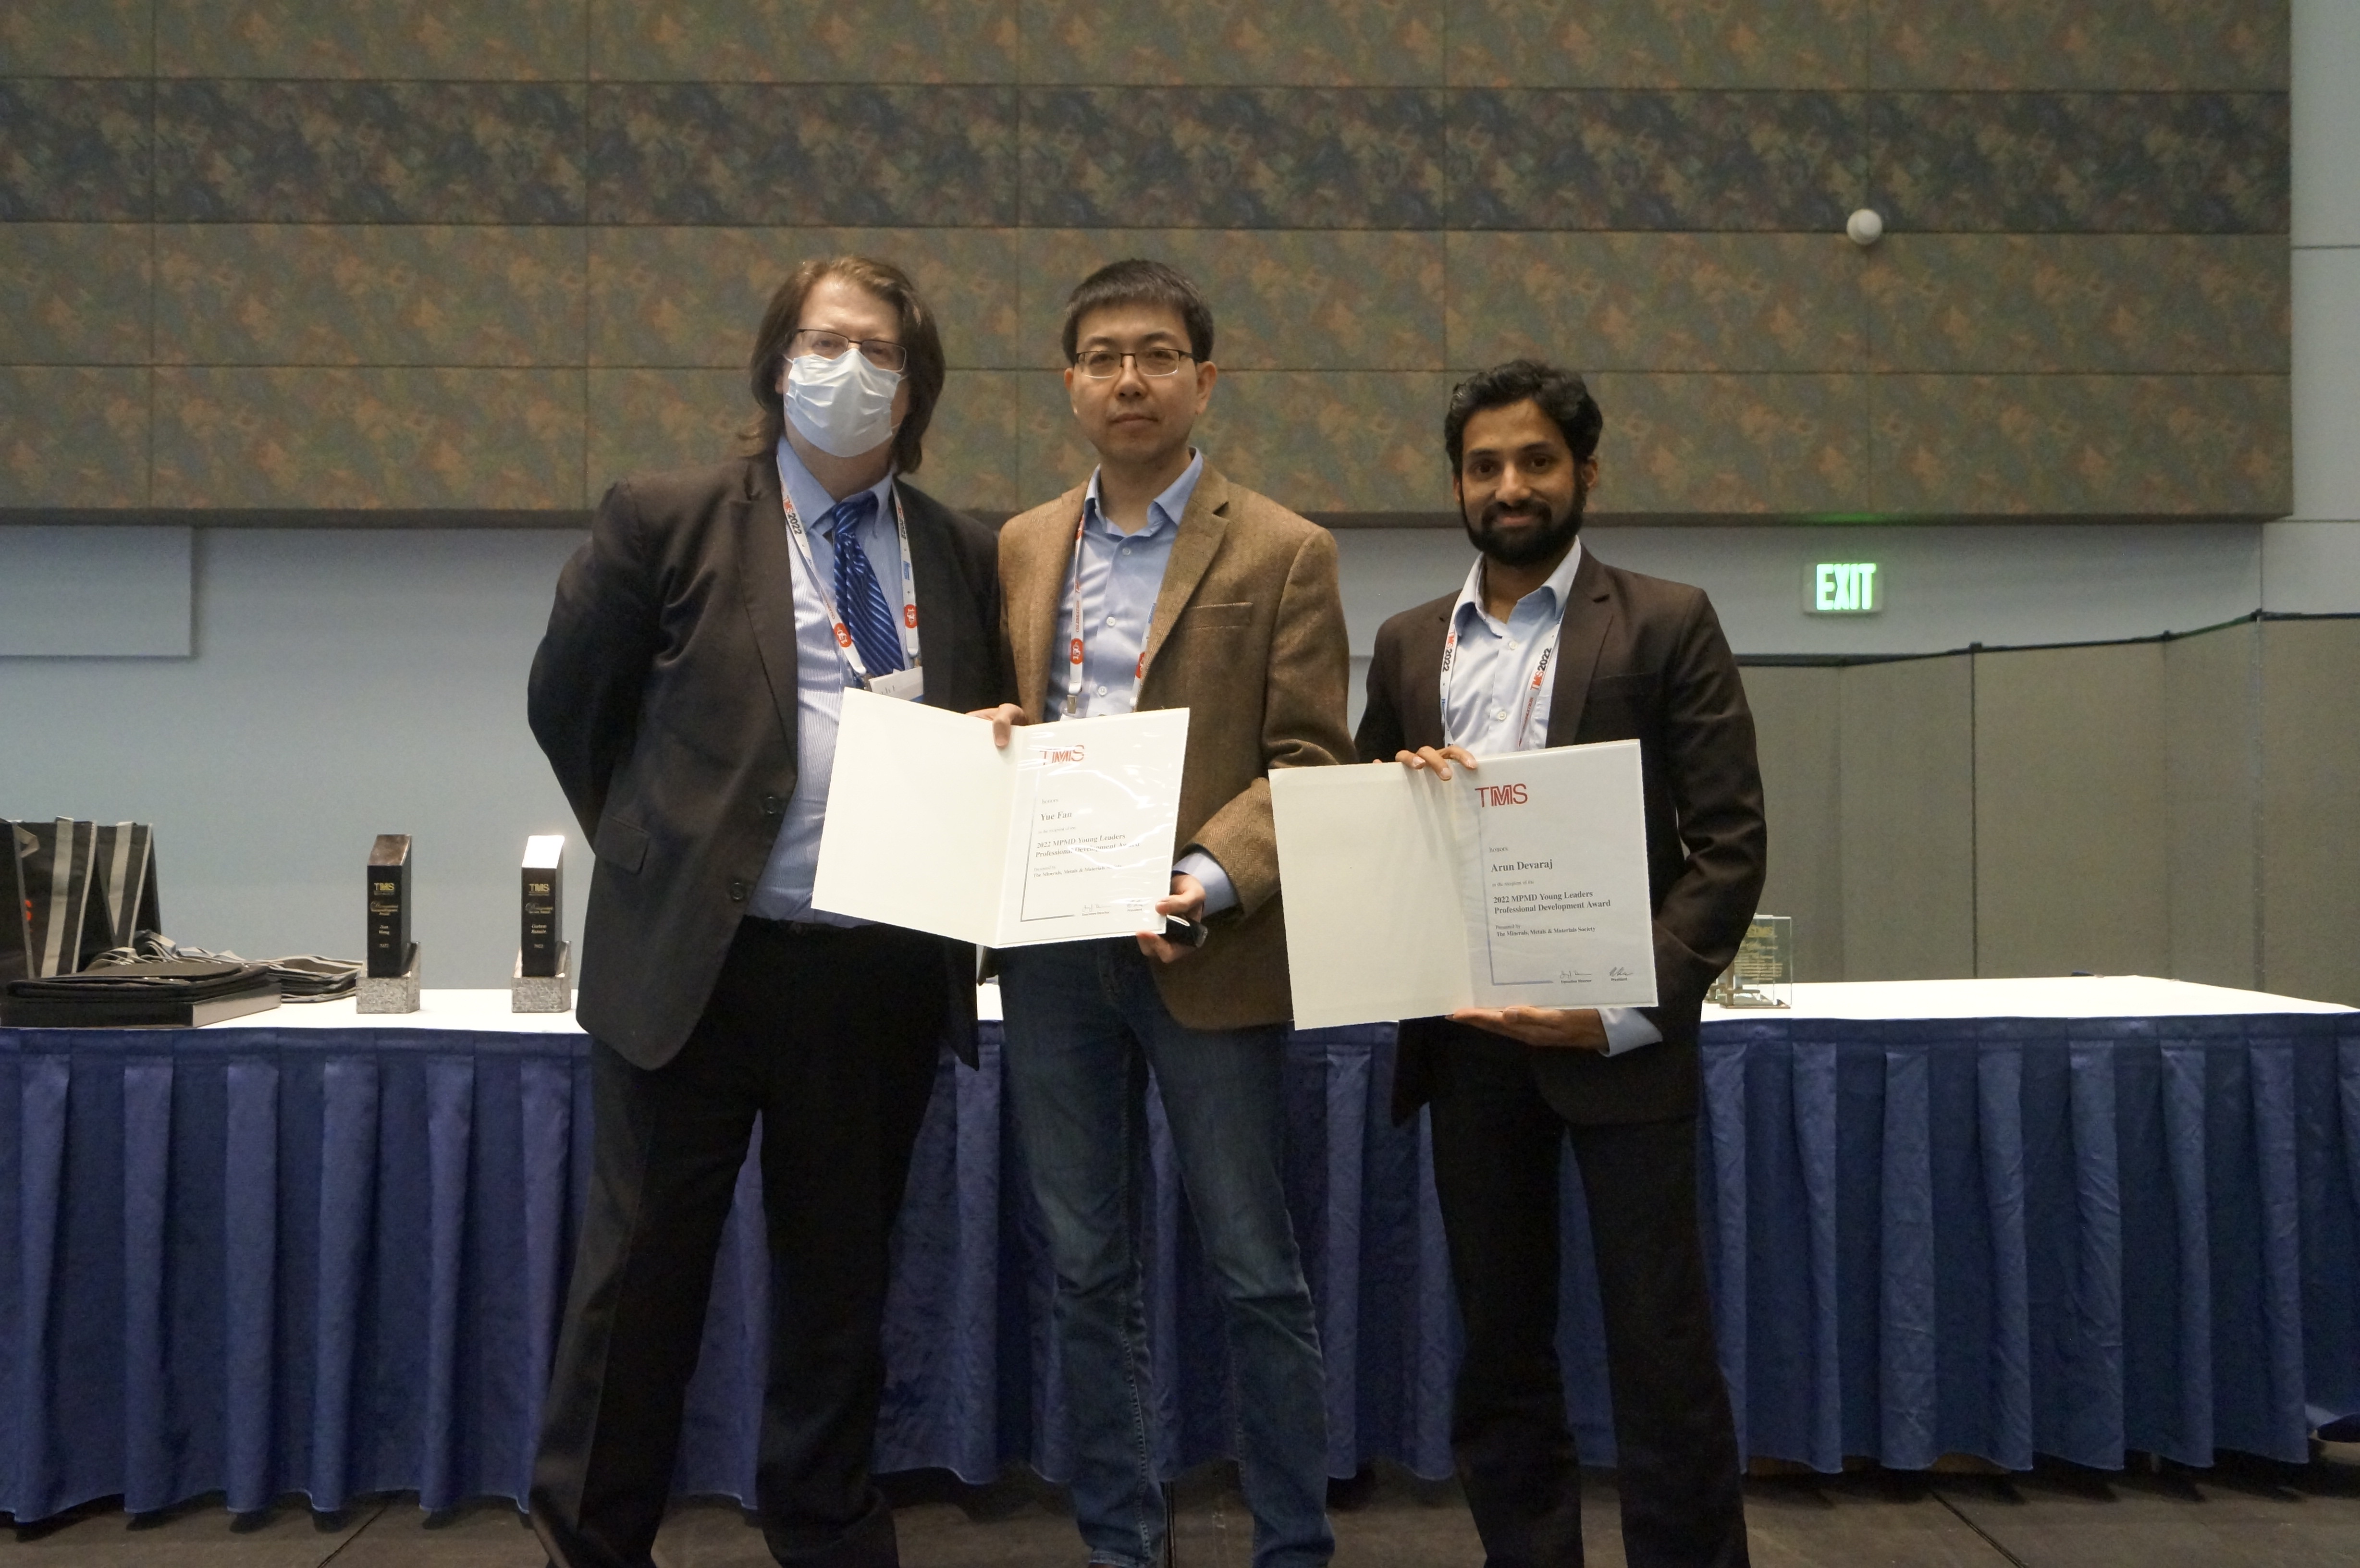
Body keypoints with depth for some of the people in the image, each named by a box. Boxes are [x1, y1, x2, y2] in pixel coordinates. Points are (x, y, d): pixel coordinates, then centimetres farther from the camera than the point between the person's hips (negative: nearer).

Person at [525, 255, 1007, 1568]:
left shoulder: (966, 556, 9)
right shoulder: (666, 520, 0)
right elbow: (571, 704, 7)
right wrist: (653, 853, 8)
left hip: (887, 976, 3)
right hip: (698, 959, -2)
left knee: (842, 1282, 15)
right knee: (643, 1274, 8)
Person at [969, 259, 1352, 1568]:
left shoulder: (1284, 554, -1)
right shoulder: (1021, 549, 13)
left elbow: (1310, 765, -6)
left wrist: (1213, 878, -21)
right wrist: (987, 744, -4)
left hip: (1204, 955, -4)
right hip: (1053, 952, 4)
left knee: (1256, 1276, 4)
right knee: (1088, 1275, 12)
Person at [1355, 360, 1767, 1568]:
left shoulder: (1667, 624, 0)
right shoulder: (1408, 645, 12)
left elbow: (1728, 844, -5)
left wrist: (1631, 1007, -16)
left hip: (1614, 1038, -3)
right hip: (1464, 1040, 4)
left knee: (1662, 1353, 1)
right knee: (1499, 1346, 13)